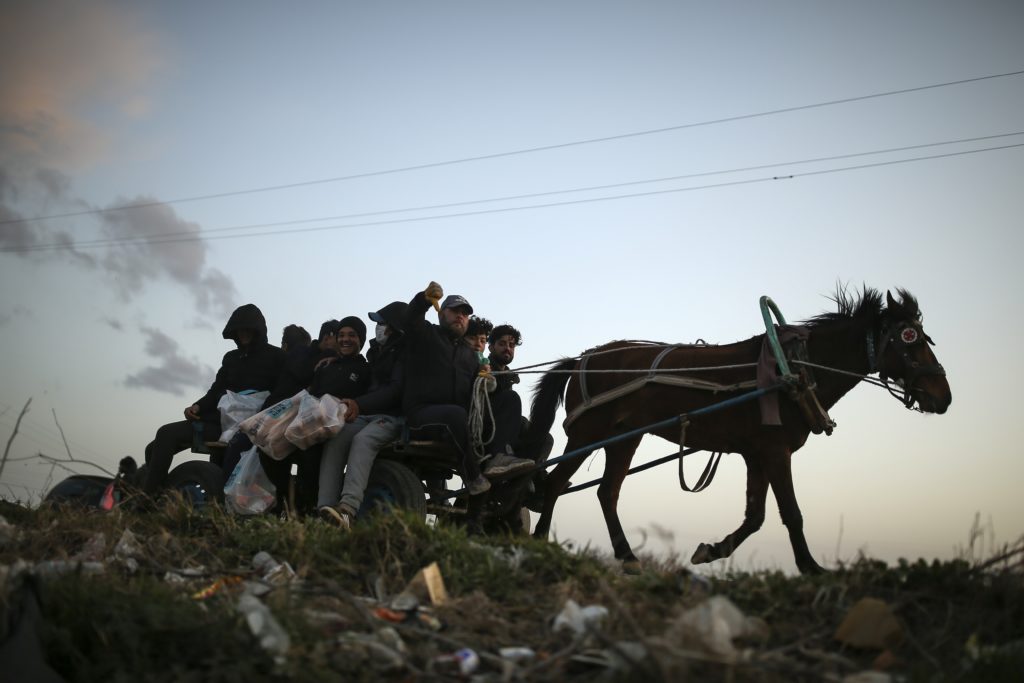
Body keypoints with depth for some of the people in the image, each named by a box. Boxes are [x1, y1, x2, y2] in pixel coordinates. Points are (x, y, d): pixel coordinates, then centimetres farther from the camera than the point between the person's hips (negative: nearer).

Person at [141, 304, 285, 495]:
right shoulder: (231, 358, 22)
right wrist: (198, 407, -4)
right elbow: (217, 390, 17)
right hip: (218, 419, 8)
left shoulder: (275, 357, 4)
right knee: (156, 449, -6)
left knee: (166, 435, -23)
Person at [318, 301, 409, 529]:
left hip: (393, 417, -6)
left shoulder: (404, 353, -3)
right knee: (334, 440, -23)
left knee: (362, 440, -36)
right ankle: (325, 508, -37)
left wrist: (359, 404, -23)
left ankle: (348, 509, -52)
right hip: (368, 415, 7)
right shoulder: (377, 351, 21)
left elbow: (396, 390, -14)